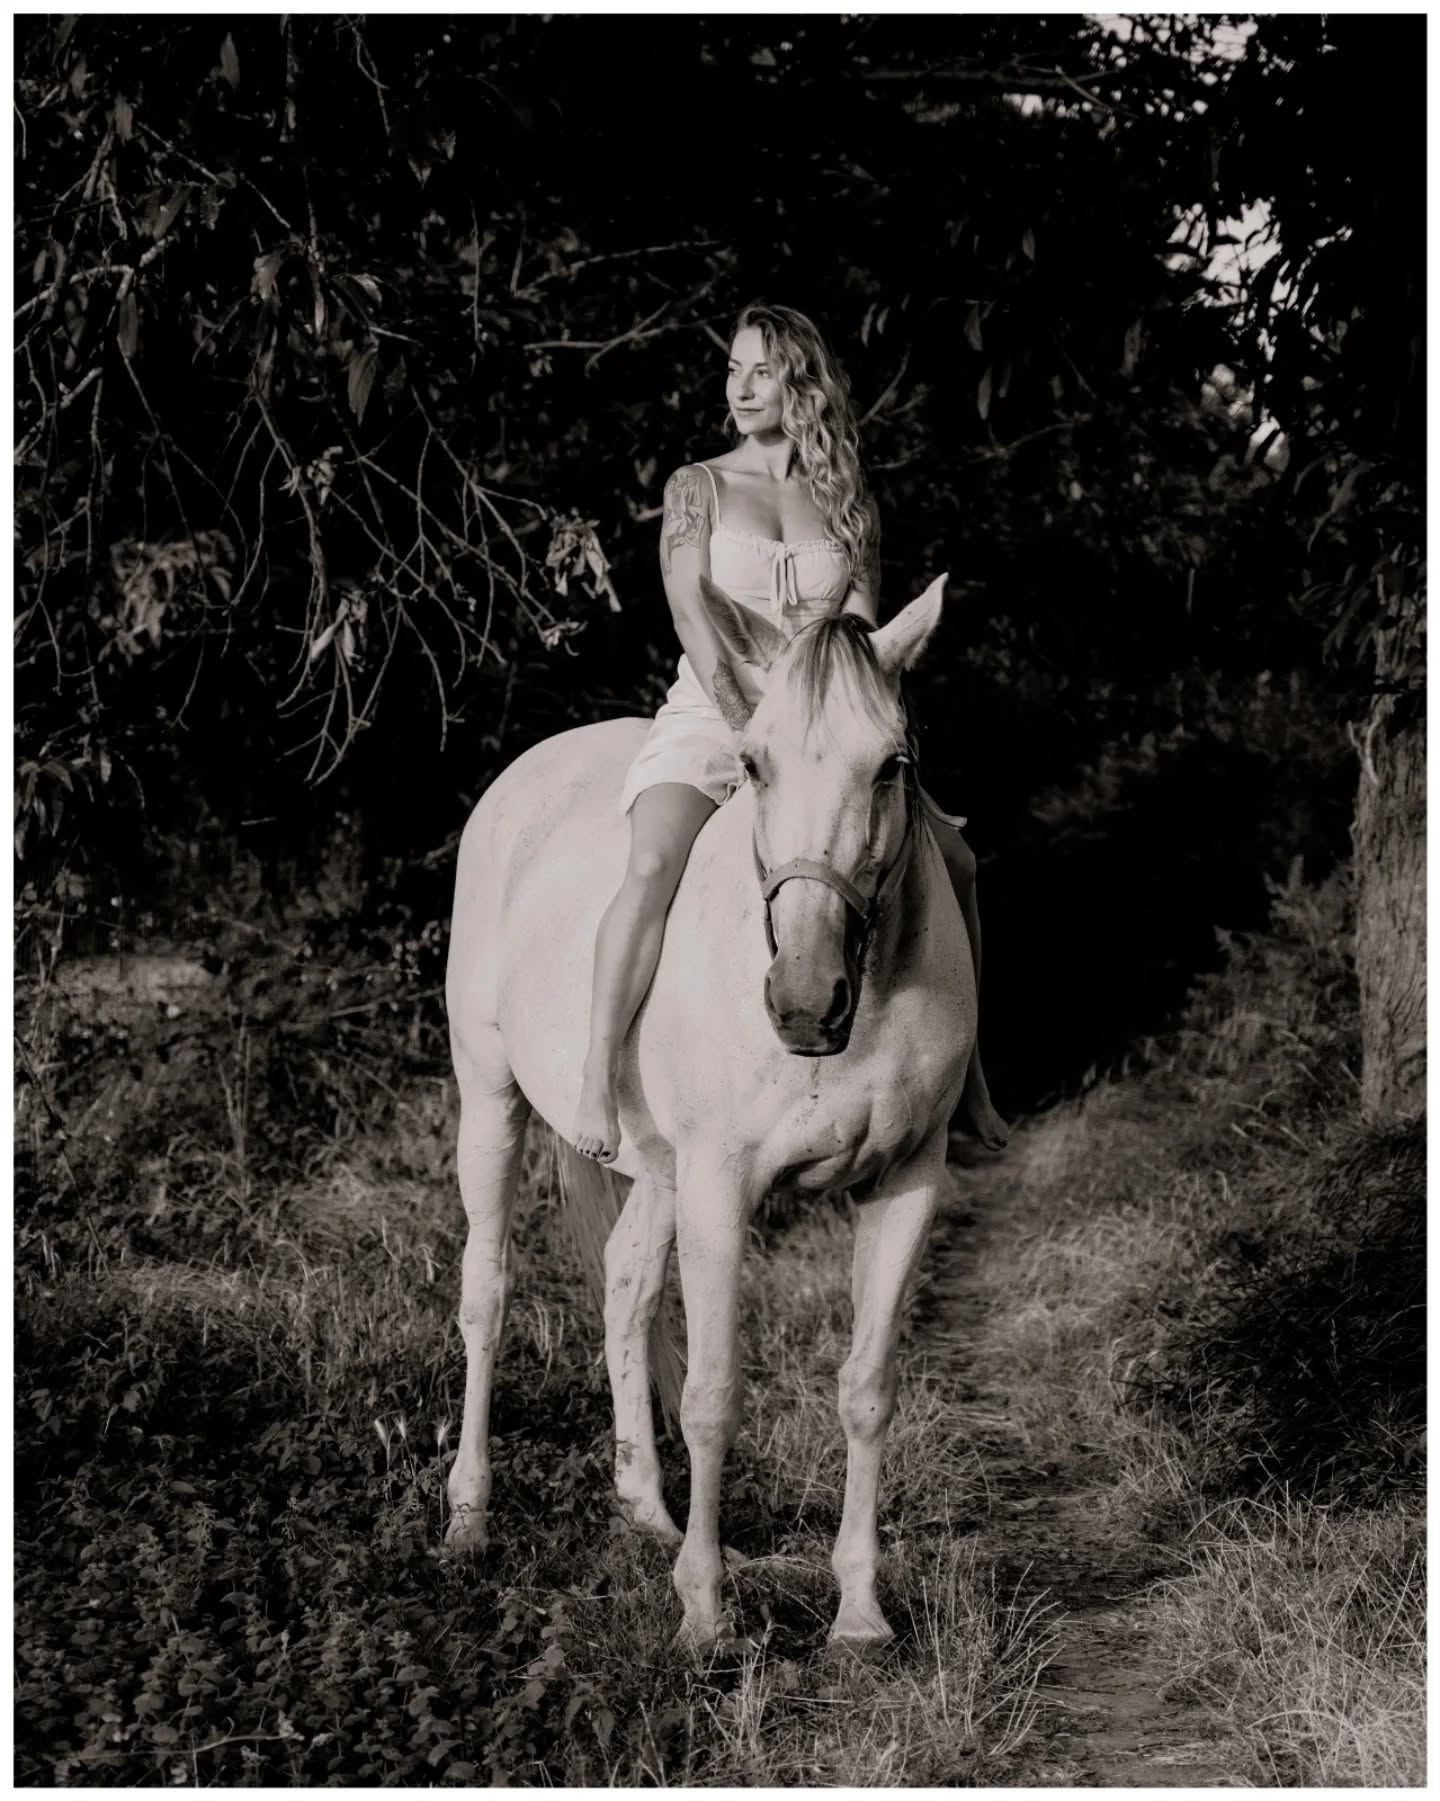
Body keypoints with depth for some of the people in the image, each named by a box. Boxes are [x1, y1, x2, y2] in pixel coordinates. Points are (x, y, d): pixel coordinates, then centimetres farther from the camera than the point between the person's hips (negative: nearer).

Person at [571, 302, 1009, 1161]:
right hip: (709, 716, -3)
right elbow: (693, 615, -5)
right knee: (654, 865, -31)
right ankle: (597, 1081, -34)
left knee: (949, 859, -11)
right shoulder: (699, 486, 6)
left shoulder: (848, 504, 12)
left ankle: (962, 1071, 4)